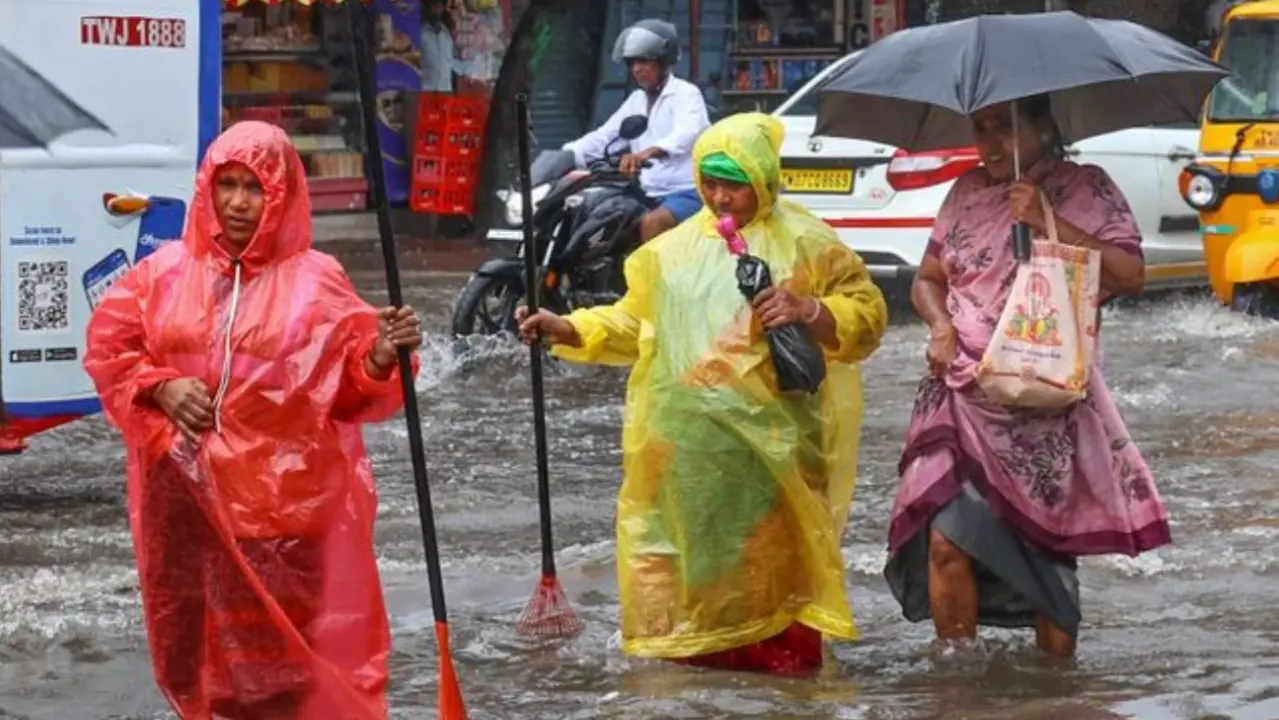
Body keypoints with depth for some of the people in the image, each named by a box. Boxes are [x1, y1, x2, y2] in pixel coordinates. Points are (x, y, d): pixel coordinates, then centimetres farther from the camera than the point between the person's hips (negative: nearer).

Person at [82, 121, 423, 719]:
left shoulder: (316, 281, -2)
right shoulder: (167, 272, 4)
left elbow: (350, 387, -1)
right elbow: (108, 346, 11)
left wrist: (381, 356, -22)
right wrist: (160, 387, -5)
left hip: (284, 500, -3)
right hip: (187, 492, 3)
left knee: (288, 639, -2)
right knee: (191, 632, 11)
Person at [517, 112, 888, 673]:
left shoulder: (804, 243, 2)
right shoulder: (677, 249, 13)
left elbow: (868, 315, 1)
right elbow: (633, 323, 18)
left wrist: (809, 310, -17)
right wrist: (564, 330, 5)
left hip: (765, 446, -4)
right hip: (685, 448, 4)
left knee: (769, 563, -4)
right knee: (688, 558, 3)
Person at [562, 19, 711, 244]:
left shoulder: (686, 93, -5)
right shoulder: (636, 100, 19)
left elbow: (686, 134, -27)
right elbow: (602, 137, 10)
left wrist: (649, 152, -48)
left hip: (687, 192, -8)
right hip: (649, 195, 8)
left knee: (651, 224, -34)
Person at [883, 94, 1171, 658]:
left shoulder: (1085, 189, 2)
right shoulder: (967, 192, 14)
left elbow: (1131, 274, -10)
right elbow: (928, 278, 22)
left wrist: (1049, 222, -15)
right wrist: (941, 325, 0)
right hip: (964, 395, 3)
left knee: (1049, 546, -1)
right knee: (946, 541, -8)